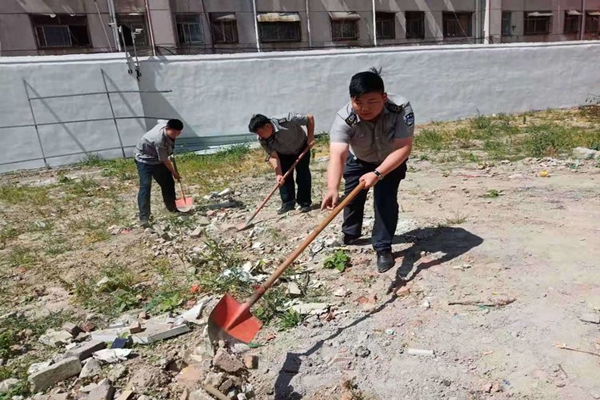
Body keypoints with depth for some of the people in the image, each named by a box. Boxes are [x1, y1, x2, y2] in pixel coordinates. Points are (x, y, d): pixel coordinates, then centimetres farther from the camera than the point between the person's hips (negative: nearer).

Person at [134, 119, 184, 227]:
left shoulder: (167, 124, -16)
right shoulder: (159, 140, -38)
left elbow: (159, 121, 10)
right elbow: (165, 160, -25)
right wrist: (174, 173, -11)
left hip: (157, 159, 9)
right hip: (144, 158, -8)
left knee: (168, 183, 11)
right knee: (145, 185, -22)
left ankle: (173, 208, 29)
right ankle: (144, 218, -25)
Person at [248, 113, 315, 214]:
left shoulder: (286, 121, -39)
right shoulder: (263, 140, -26)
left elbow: (310, 118, -29)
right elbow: (273, 156, -25)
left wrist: (310, 138, -29)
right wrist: (278, 174, -37)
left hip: (301, 149, -3)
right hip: (283, 154, 3)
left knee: (303, 175, -10)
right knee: (284, 177, -4)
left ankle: (304, 203, -2)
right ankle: (288, 203, 7)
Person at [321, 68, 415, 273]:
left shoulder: (401, 109, -38)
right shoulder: (344, 118, -39)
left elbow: (404, 148, -40)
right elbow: (337, 156, -51)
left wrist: (377, 174, -51)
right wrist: (332, 189, -67)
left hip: (391, 161, -1)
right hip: (358, 160, 2)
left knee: (386, 199, -15)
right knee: (352, 196, 14)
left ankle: (383, 248, 3)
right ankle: (350, 234, 43)